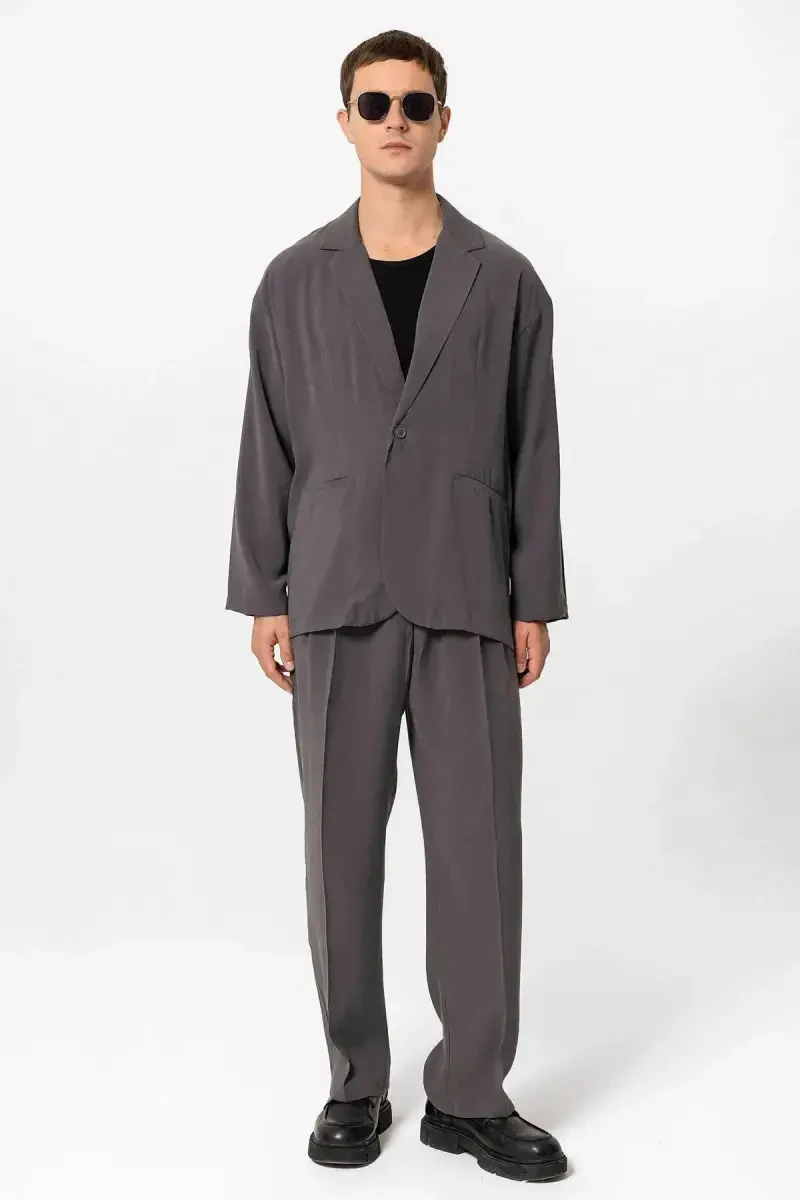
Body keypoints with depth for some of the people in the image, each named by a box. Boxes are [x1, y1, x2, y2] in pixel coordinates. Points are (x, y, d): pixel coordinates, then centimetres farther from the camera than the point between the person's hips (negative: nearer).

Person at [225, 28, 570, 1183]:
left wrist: (535, 599, 1)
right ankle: (356, 1085, 21)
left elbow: (534, 450, 5)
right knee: (343, 843, 5)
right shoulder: (296, 279, 6)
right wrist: (263, 596, 1)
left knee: (479, 842, 1)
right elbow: (268, 447, 6)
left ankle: (471, 1094, 15)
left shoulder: (504, 278, 5)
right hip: (338, 600, 1)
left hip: (465, 600, 0)